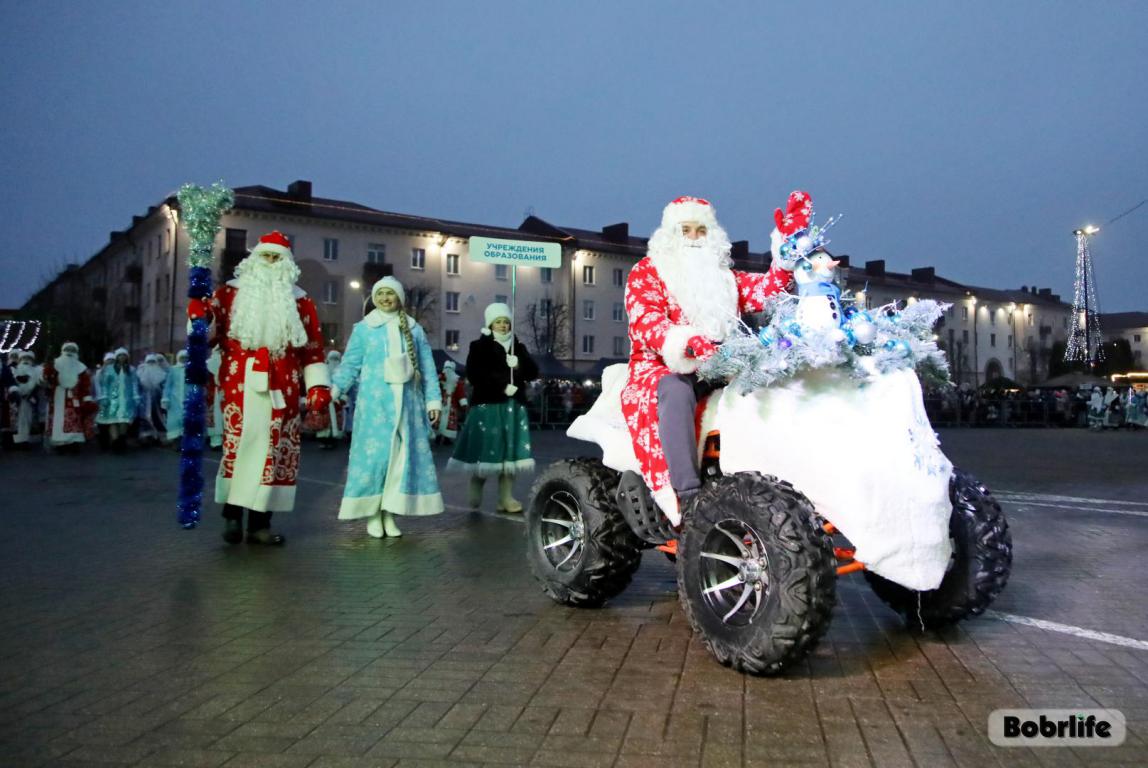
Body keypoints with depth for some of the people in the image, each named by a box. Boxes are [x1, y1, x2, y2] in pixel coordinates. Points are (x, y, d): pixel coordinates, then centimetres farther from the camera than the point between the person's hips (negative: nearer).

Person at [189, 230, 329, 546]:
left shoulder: (300, 301, 13)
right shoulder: (230, 293, 11)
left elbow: (312, 347, 10)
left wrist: (318, 385, 2)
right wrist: (199, 311, -16)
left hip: (280, 388, 2)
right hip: (241, 384, -1)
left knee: (275, 450, 1)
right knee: (238, 444, -4)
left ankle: (259, 521, 8)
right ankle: (232, 514, 7)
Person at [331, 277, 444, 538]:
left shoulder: (415, 330, 12)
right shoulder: (363, 328, 5)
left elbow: (427, 369, 13)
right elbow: (350, 364, 1)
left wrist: (433, 400, 7)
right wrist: (334, 388, -14)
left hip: (408, 402, 3)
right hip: (375, 402, -3)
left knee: (404, 455, 1)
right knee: (374, 455, -7)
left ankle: (390, 514, 10)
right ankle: (372, 514, 3)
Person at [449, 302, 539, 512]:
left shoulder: (518, 347, 16)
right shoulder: (479, 346, 1)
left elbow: (533, 373, 10)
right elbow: (474, 375, -11)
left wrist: (519, 364, -10)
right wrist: (502, 385, -16)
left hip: (514, 405, 4)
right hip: (487, 404, -4)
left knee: (510, 451, 0)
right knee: (486, 450, -5)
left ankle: (506, 497, 3)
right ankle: (475, 489, 16)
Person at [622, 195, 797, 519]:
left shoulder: (725, 276, 25)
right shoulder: (647, 271, 9)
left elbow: (765, 292, 9)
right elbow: (643, 320, -10)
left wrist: (787, 248, -4)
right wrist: (683, 343, -30)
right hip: (664, 367, -4)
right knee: (675, 390, -39)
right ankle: (687, 495, -45)